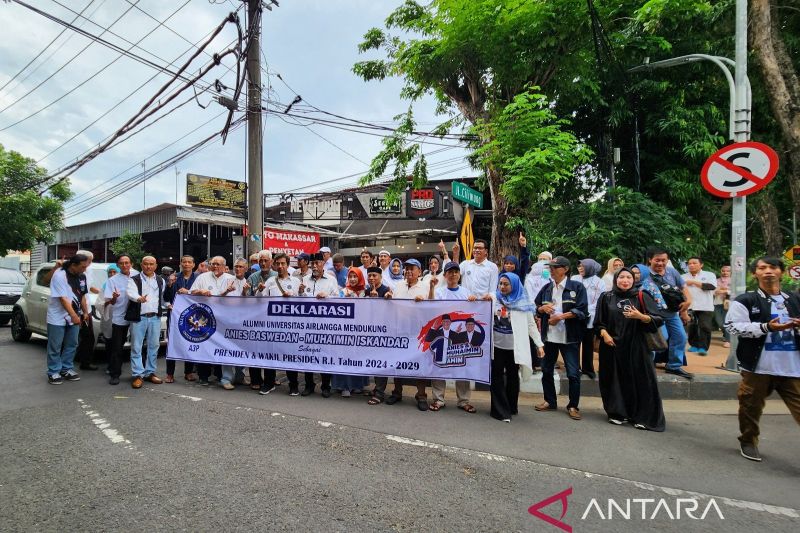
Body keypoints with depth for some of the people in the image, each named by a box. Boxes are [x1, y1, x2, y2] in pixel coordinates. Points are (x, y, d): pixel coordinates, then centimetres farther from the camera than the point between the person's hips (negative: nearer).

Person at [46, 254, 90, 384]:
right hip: (58, 318, -6)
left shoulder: (81, 276, 2)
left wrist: (85, 312, 7)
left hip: (74, 317, 7)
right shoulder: (59, 275, -19)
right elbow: (63, 298, -23)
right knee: (55, 347, 3)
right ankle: (53, 373, 13)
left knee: (72, 345, 11)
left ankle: (66, 370, 22)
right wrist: (74, 316, -26)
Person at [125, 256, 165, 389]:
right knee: (136, 347, -3)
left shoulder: (160, 280, 15)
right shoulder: (134, 280, 1)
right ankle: (138, 375, 3)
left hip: (155, 317, 4)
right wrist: (139, 298, -39)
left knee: (153, 346, 9)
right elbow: (131, 293, -19)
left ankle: (150, 372, 20)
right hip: (139, 318, -4)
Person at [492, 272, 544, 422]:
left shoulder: (522, 303, 1)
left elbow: (531, 325, 0)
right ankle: (500, 410, 7)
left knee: (513, 377, 13)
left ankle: (511, 408, 27)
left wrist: (539, 344, -7)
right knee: (496, 377, 1)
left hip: (514, 347, 0)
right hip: (496, 345, 0)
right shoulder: (493, 299, 2)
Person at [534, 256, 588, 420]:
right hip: (549, 336, 5)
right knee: (546, 370, 12)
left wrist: (560, 316, -17)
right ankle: (549, 401, 28)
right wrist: (543, 308, -6)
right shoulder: (546, 288, 11)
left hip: (569, 337, -5)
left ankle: (573, 406, 16)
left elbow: (581, 310, -12)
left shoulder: (577, 287, -5)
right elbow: (536, 307, 16)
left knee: (573, 373, 0)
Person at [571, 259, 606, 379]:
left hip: (589, 318, -1)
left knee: (588, 343, 10)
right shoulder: (574, 279, 6)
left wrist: (587, 310, -13)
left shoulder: (599, 282, 1)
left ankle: (587, 368, 21)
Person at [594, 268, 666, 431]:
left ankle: (643, 417, 9)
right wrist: (604, 334, -9)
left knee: (640, 381, -2)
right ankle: (618, 413, 18)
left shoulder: (642, 297, 2)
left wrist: (640, 316, -20)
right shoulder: (606, 298, 5)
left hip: (636, 346, -1)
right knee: (616, 380, 5)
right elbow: (598, 322, 8)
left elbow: (658, 320, -3)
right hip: (612, 346, 1)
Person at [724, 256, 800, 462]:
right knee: (752, 407, 10)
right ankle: (748, 442, 31)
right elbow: (733, 326, -10)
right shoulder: (745, 301, -2)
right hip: (759, 367, -3)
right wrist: (766, 327, -19)